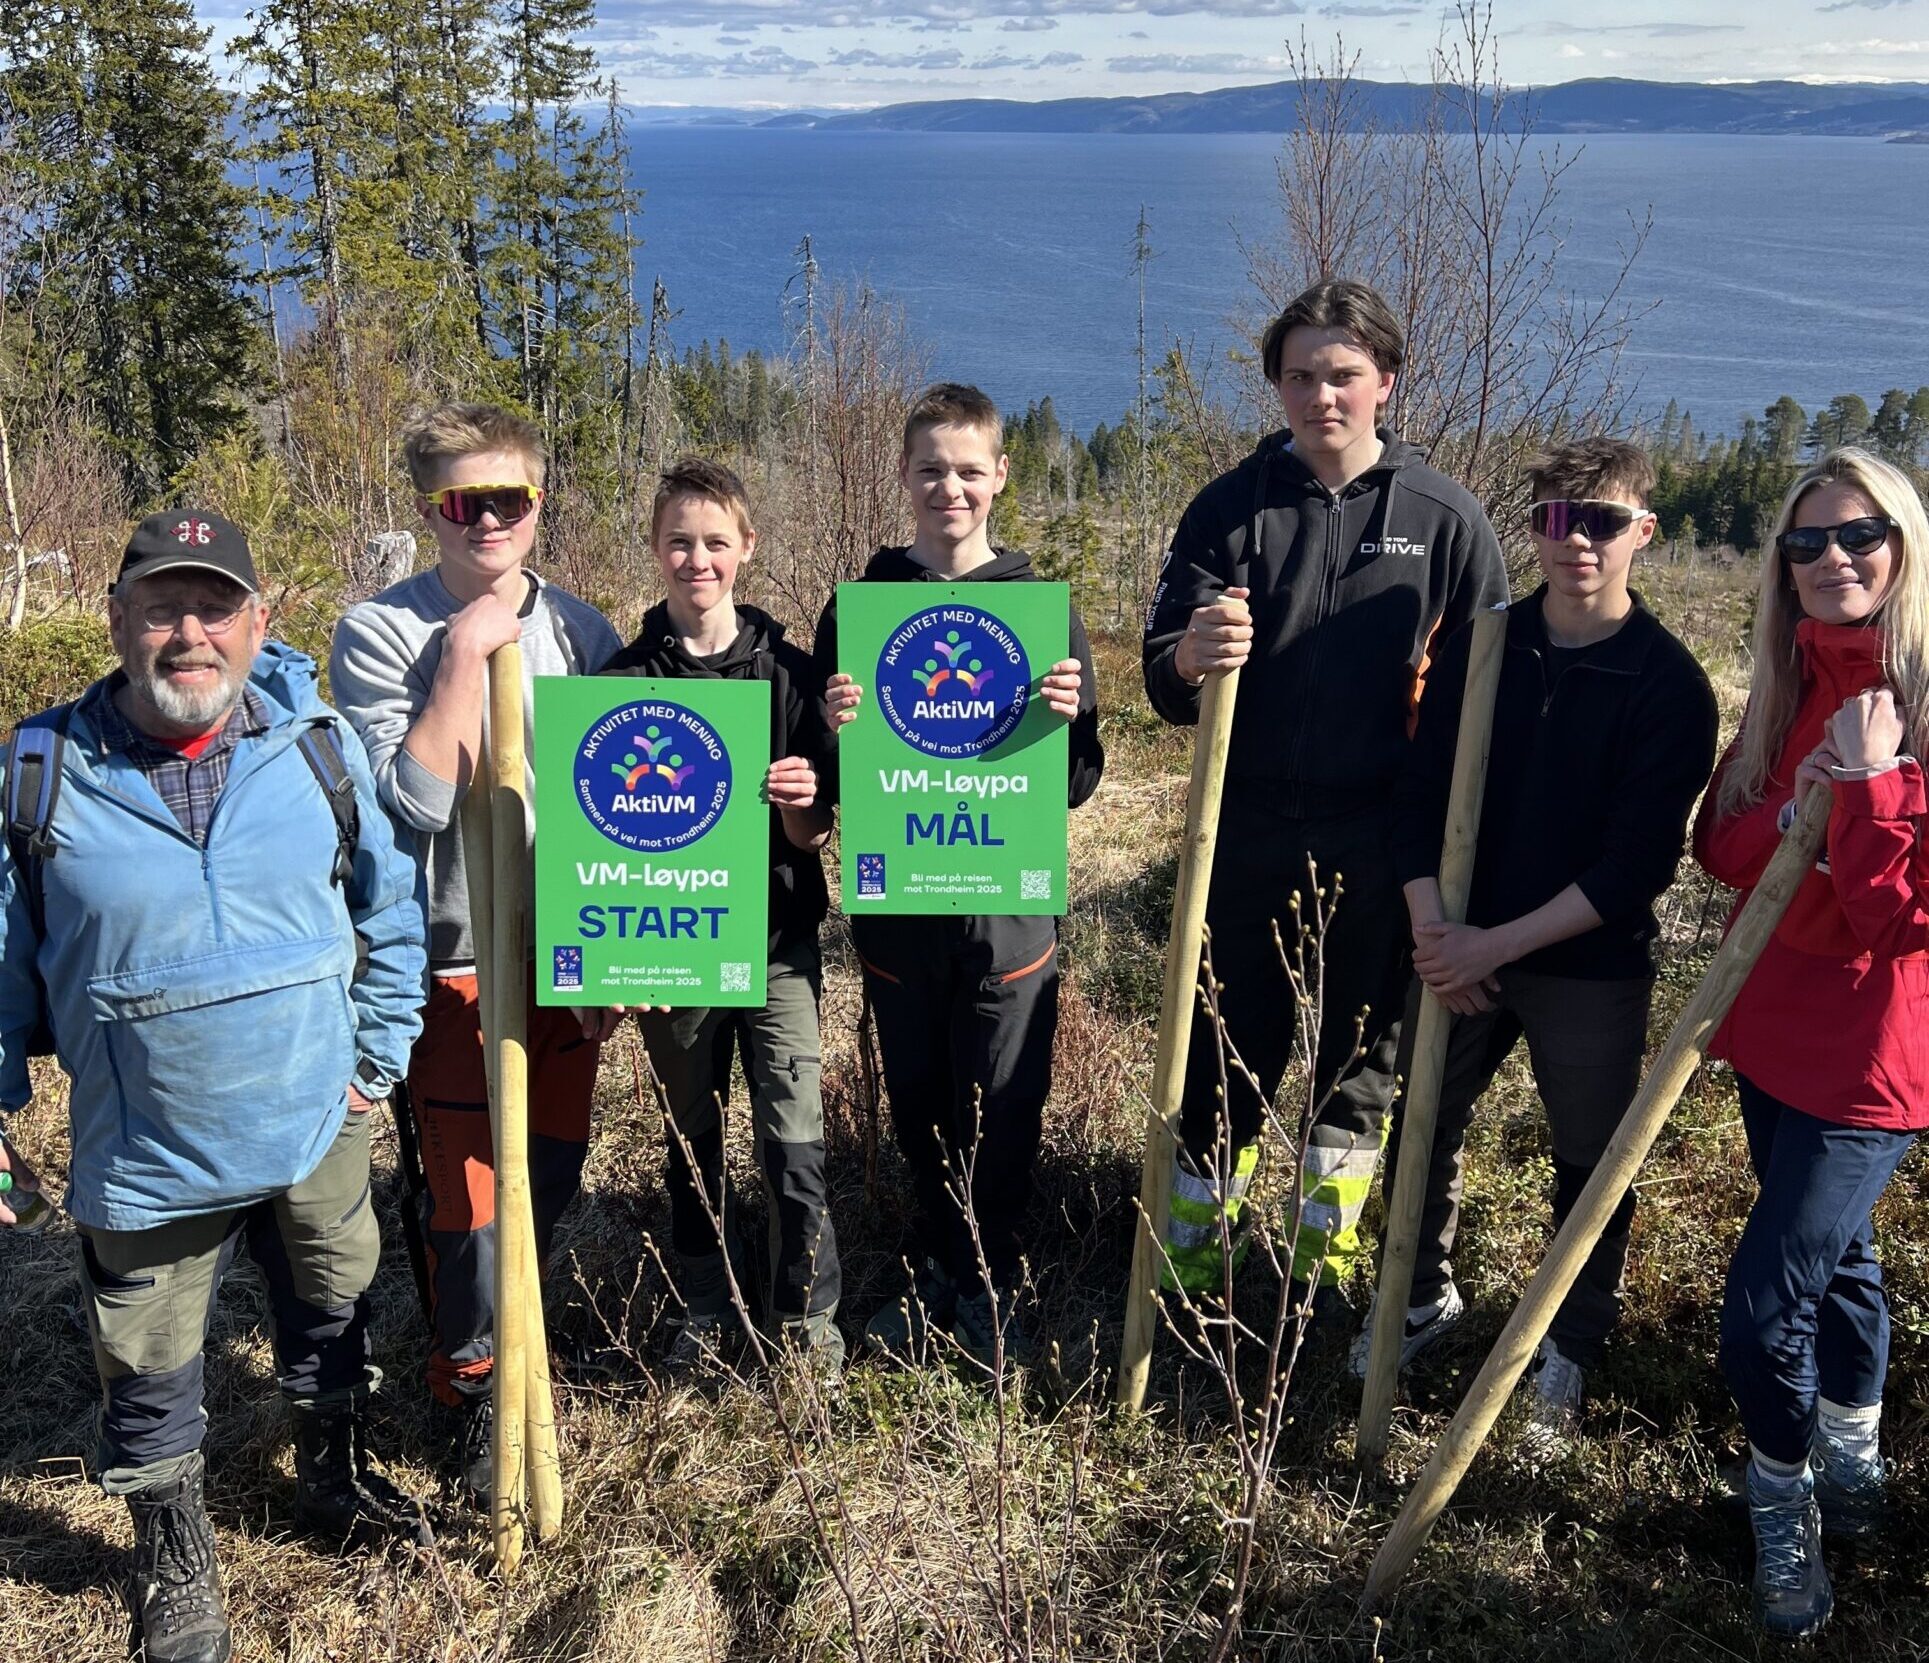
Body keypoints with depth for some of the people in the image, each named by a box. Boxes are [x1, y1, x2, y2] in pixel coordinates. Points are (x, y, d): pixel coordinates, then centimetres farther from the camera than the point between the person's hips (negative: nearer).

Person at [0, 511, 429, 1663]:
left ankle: (337, 1481, 50)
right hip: (146, 1157, -2)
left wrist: (381, 1052, 3)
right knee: (151, 1379, 13)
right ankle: (174, 1559, 38)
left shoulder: (321, 745, -6)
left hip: (320, 1127, 2)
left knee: (334, 1325, 22)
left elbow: (394, 908, 5)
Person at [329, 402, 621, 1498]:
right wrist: (465, 653, -20)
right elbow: (415, 800, -18)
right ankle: (472, 1386, 26)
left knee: (554, 1172, 17)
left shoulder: (580, 630, 5)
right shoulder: (380, 633, -8)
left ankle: (518, 1337, 43)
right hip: (450, 960, -4)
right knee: (464, 1192, 2)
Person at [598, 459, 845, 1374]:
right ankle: (708, 1310, 31)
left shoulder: (787, 670, -1)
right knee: (691, 1137, 13)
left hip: (777, 938, -1)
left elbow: (816, 835, -1)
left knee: (794, 1142, -3)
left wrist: (801, 804, -23)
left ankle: (809, 1313, 17)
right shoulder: (625, 678, 0)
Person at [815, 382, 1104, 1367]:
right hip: (895, 907, 2)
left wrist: (1066, 721, -21)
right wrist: (833, 730, -17)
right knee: (918, 1108, 15)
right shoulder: (856, 606, 1)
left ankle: (991, 1288, 28)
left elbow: (1078, 785, 0)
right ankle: (937, 1272, 35)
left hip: (1008, 907, -1)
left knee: (1001, 1113, 8)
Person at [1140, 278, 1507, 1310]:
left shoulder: (1444, 519, -2)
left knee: (1360, 1055, 13)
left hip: (1378, 846, 0)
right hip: (1247, 831, 0)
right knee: (1227, 1052, 8)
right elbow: (1164, 688, -5)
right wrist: (1191, 656, -29)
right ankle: (1195, 1255, 25)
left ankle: (1324, 1262, 32)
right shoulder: (1231, 507, 0)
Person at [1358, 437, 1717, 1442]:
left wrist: (1498, 944, -19)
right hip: (1459, 951, 3)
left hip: (1590, 966, -3)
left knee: (1591, 1162, 10)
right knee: (1420, 1131, 14)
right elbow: (1420, 793, 0)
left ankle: (1572, 1347, 33)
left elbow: (1637, 863, -15)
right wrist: (1432, 929, -12)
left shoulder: (1671, 686, -12)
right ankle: (1426, 1297, 39)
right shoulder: (1477, 646, -2)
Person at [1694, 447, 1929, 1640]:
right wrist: (1801, 799, -18)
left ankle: (1787, 1504, 21)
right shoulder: (1793, 691, 5)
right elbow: (1721, 850, 0)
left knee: (1764, 1305, -7)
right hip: (1774, 1024, 7)